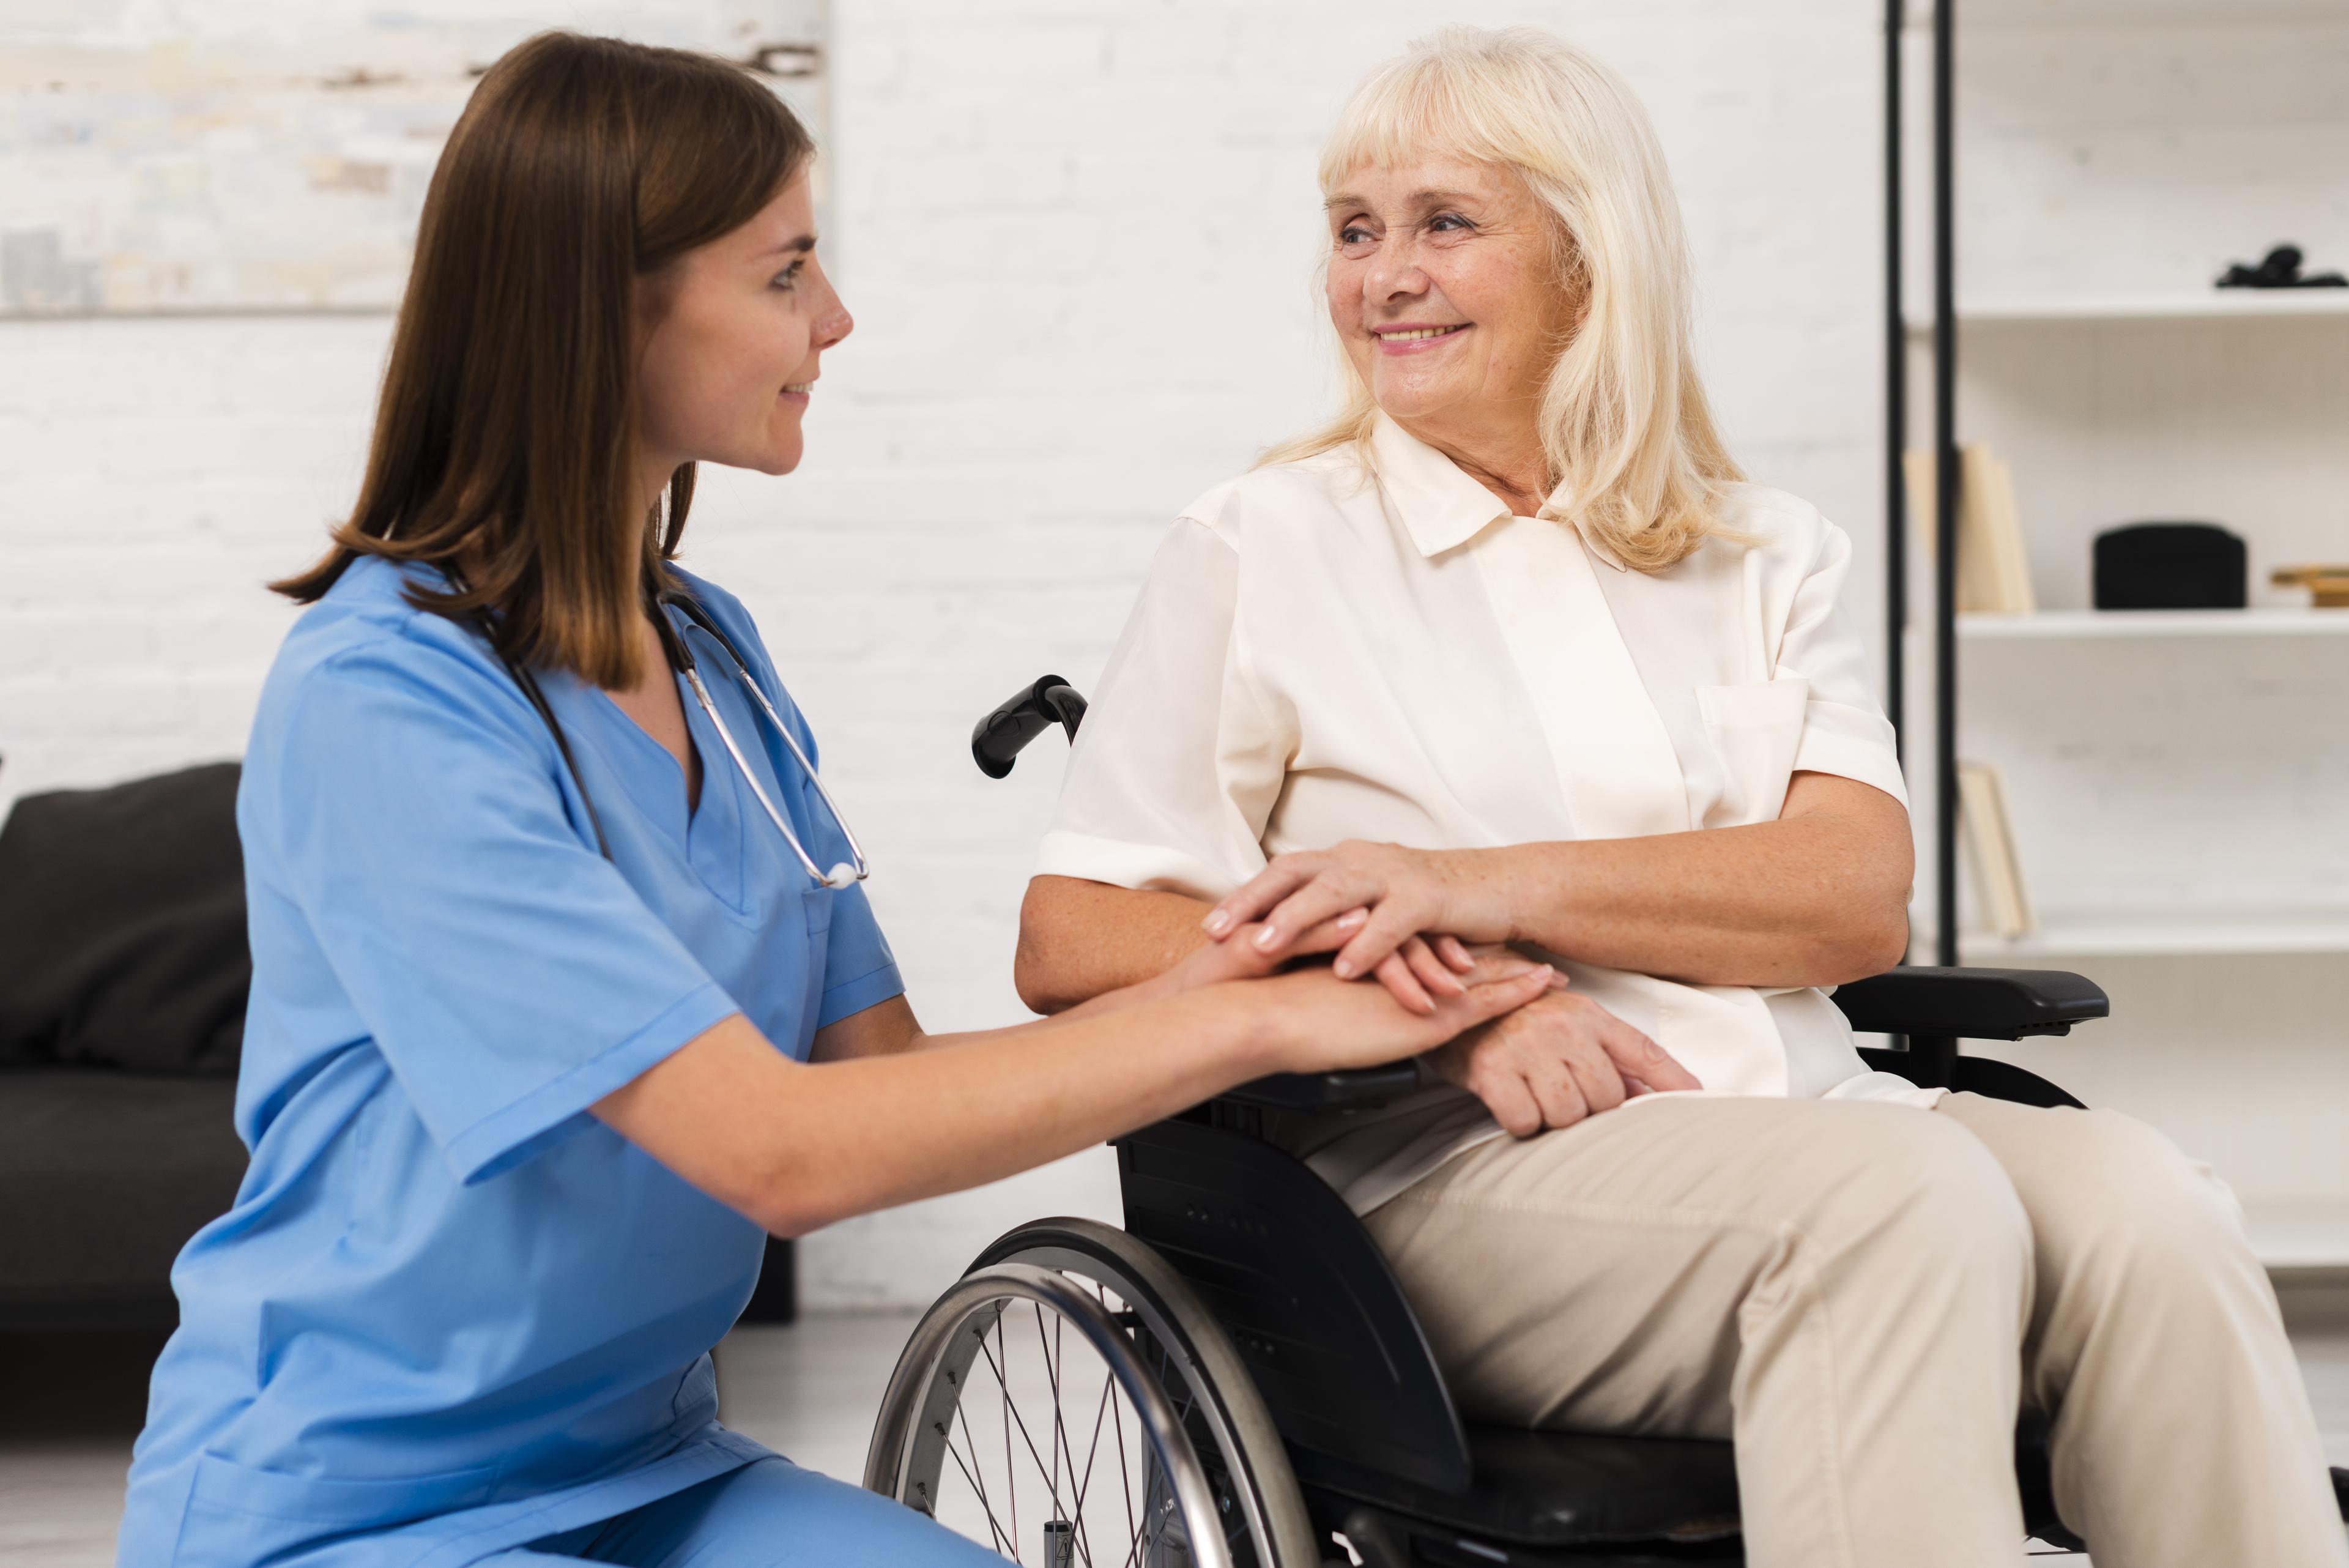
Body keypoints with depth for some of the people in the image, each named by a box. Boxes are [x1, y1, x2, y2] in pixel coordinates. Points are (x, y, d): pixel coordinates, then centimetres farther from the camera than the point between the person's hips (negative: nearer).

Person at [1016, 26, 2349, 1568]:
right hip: (1457, 1162, -3)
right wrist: (1450, 1015, -14)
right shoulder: (1259, 554, 10)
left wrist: (1493, 887, -14)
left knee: (2145, 1207, -27)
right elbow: (1071, 943, 1)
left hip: (1798, 1110, 4)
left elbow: (1860, 898, 2)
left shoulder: (1768, 557, 19)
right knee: (1903, 1199, -32)